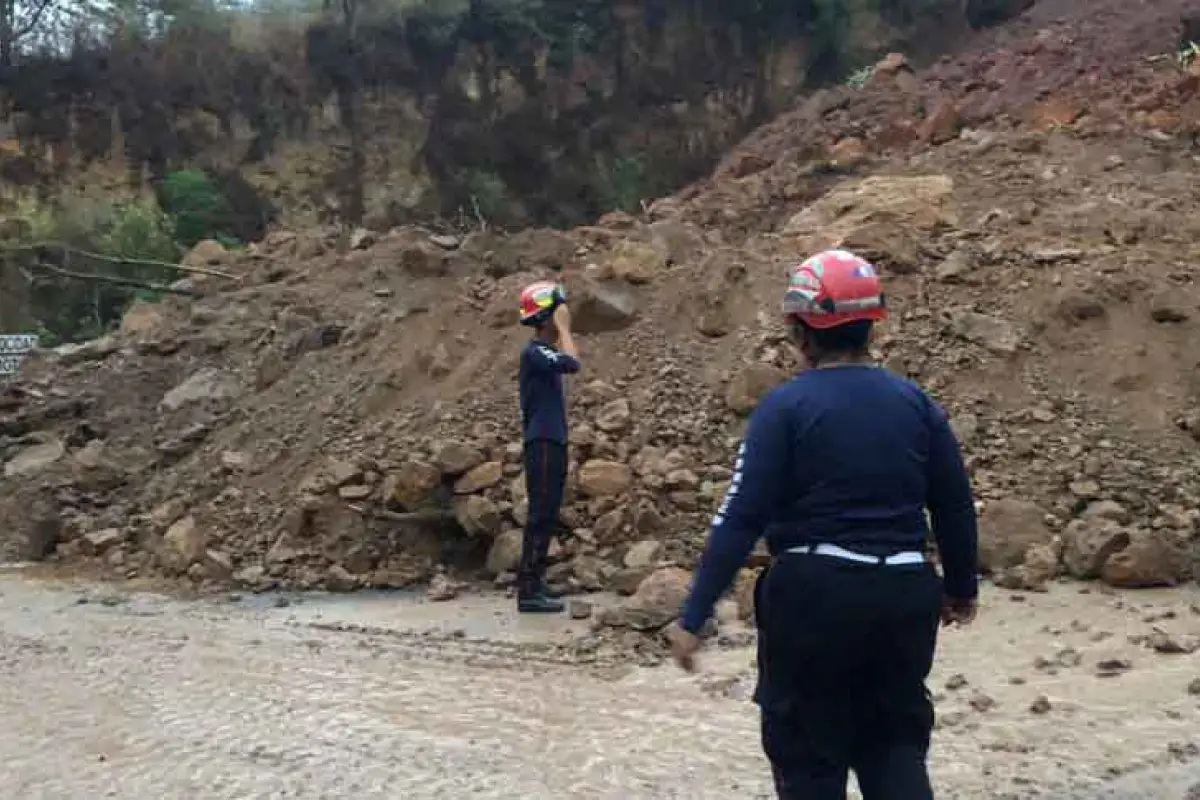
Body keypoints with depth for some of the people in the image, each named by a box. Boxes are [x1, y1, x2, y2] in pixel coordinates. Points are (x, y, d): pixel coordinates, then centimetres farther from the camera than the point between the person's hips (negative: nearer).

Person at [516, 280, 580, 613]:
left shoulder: (546, 352, 15)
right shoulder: (534, 351, -13)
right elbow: (573, 364, -26)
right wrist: (564, 329, -16)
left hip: (553, 442, 10)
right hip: (542, 443, -10)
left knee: (547, 515, 12)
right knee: (541, 515, -11)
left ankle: (534, 581, 18)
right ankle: (528, 590, -10)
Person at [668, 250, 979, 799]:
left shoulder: (786, 407, -9)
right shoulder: (915, 401, 5)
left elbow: (741, 518, -14)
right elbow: (955, 506, 9)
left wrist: (694, 617, -11)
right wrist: (961, 588, 25)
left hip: (813, 595, -4)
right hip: (904, 595, 4)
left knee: (809, 755, 11)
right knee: (897, 745, 19)